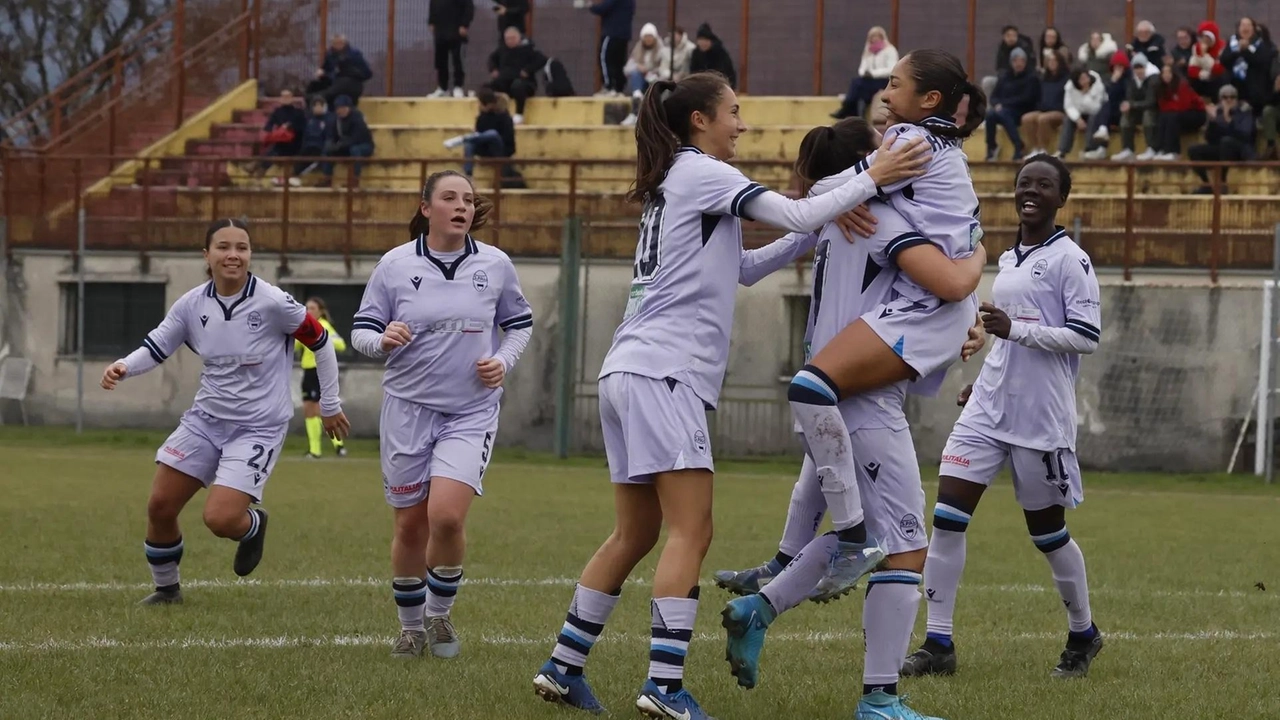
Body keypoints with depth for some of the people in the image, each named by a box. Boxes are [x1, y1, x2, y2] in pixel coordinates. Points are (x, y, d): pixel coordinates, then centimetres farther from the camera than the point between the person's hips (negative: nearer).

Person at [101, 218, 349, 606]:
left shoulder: (272, 302, -18)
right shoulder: (192, 305, -5)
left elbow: (320, 342, -6)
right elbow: (155, 348, 3)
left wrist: (330, 405, 3)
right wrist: (123, 367, -19)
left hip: (258, 427, -5)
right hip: (206, 418, 5)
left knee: (220, 519, -18)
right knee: (159, 506, 1)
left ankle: (253, 525, 20)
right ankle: (166, 587, 26)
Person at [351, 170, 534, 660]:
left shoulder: (495, 265, 1)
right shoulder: (395, 265, -2)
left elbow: (519, 323, 16)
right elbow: (361, 329, 3)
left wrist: (503, 361, -2)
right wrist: (383, 340, -19)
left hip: (472, 412, -1)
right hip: (408, 407, 1)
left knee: (446, 517, -18)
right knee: (409, 524, 5)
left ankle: (440, 614, 6)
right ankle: (411, 626, 25)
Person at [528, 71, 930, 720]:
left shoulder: (672, 184, 23)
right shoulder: (702, 173, -5)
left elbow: (743, 268, 26)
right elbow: (796, 214, -14)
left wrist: (816, 234, 16)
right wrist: (871, 179, -8)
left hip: (629, 373, 10)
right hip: (664, 373, -10)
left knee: (635, 535, 13)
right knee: (690, 532, -13)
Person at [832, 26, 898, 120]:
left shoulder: (890, 50, -5)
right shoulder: (868, 51, 17)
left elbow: (891, 70, -16)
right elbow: (862, 68, 11)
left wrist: (873, 73, -23)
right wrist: (864, 73, -13)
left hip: (885, 81, -6)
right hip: (870, 80, 7)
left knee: (856, 83, -28)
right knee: (855, 82, -26)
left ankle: (845, 111, -21)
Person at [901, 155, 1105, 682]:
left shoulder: (1069, 259, -7)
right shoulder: (1009, 259, 17)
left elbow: (1087, 336, -15)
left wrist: (1014, 329, -22)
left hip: (1041, 416, -7)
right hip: (989, 408, 7)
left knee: (1046, 530, 5)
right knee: (947, 515, -7)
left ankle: (1083, 635, 27)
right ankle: (938, 645, -5)